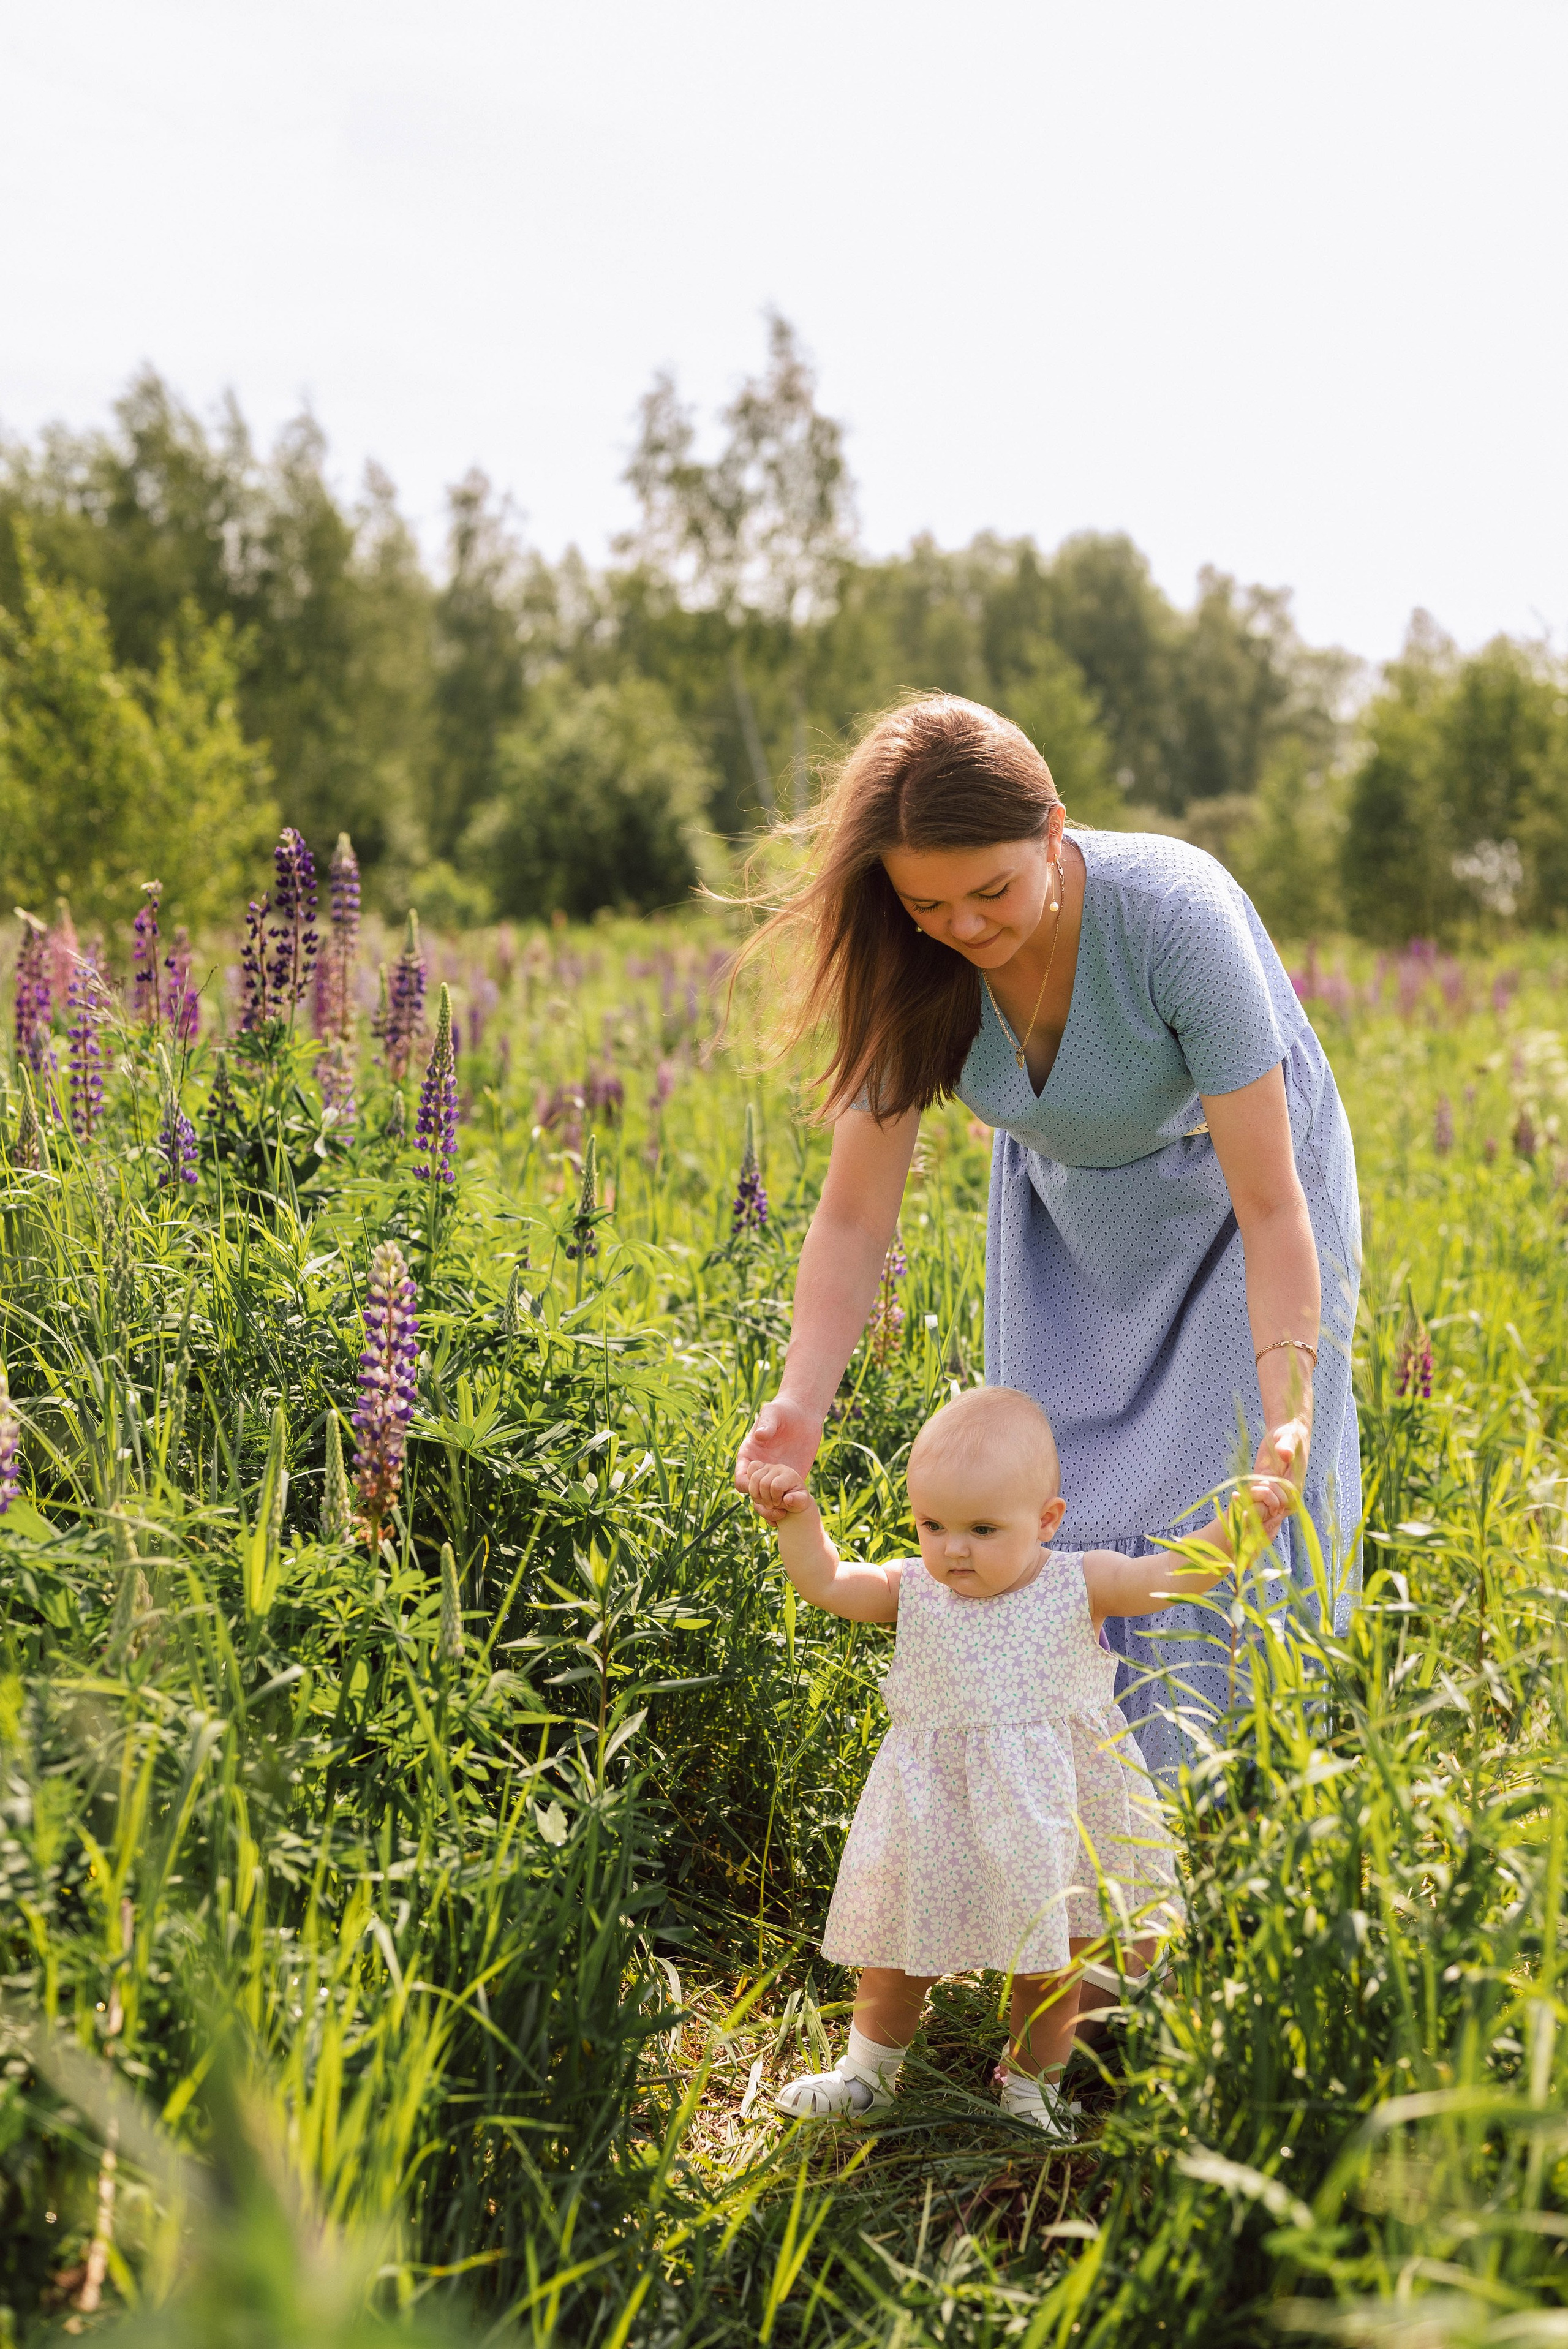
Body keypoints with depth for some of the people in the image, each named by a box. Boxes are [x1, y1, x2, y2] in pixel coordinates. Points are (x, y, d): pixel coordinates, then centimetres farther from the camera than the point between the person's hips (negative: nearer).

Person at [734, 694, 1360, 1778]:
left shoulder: (1174, 913, -37)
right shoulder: (910, 967, -25)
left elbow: (1270, 1206, -35)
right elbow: (855, 1214, -20)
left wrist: (1288, 1403, -48)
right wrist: (800, 1407, -34)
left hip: (1229, 1198, -3)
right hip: (1071, 1215, 4)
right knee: (1059, 1527, 3)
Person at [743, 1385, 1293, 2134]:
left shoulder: (1078, 1586, -10)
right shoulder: (914, 1591, -5)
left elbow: (1178, 1573, -14)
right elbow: (825, 1582, 1)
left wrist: (1237, 1525, -29)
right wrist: (797, 1519, -15)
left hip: (1052, 1811, -1)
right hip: (935, 1813, 1)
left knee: (1049, 1962, 13)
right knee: (897, 1950, 14)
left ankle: (1033, 2084, 38)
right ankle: (867, 2069, 40)